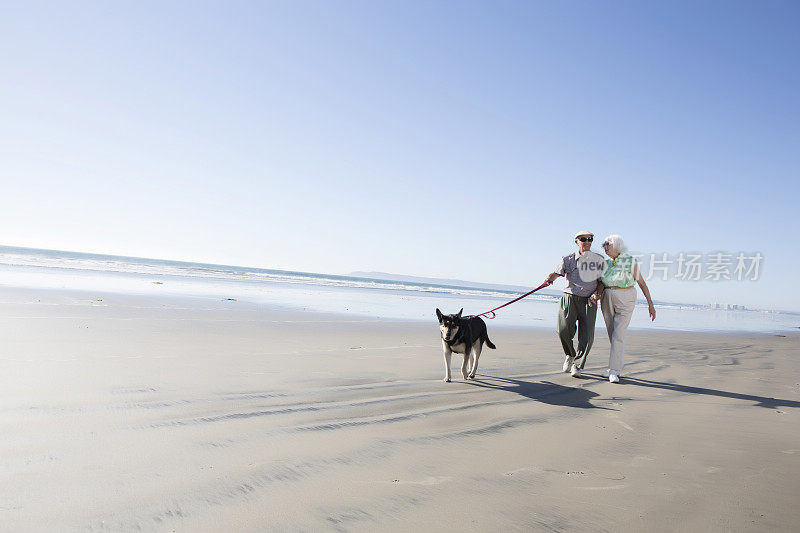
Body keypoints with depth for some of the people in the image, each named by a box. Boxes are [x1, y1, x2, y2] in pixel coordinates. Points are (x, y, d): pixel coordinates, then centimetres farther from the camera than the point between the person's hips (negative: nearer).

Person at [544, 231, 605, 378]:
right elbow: (556, 273, -5)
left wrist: (596, 294, -6)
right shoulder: (568, 259, 7)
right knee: (564, 330, -16)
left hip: (588, 301, 1)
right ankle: (570, 355, 13)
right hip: (569, 298, -1)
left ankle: (576, 366, 2)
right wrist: (549, 279, -29)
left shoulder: (599, 260, 11)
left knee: (587, 335, -10)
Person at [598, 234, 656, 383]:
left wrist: (650, 303, 0)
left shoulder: (630, 261, -5)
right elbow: (601, 285, 5)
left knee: (618, 335, -13)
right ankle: (617, 366, 23)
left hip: (625, 301, -5)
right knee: (612, 335, 10)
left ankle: (614, 372, -11)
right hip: (607, 300, 5)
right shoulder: (605, 263, 7)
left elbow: (641, 283, -1)